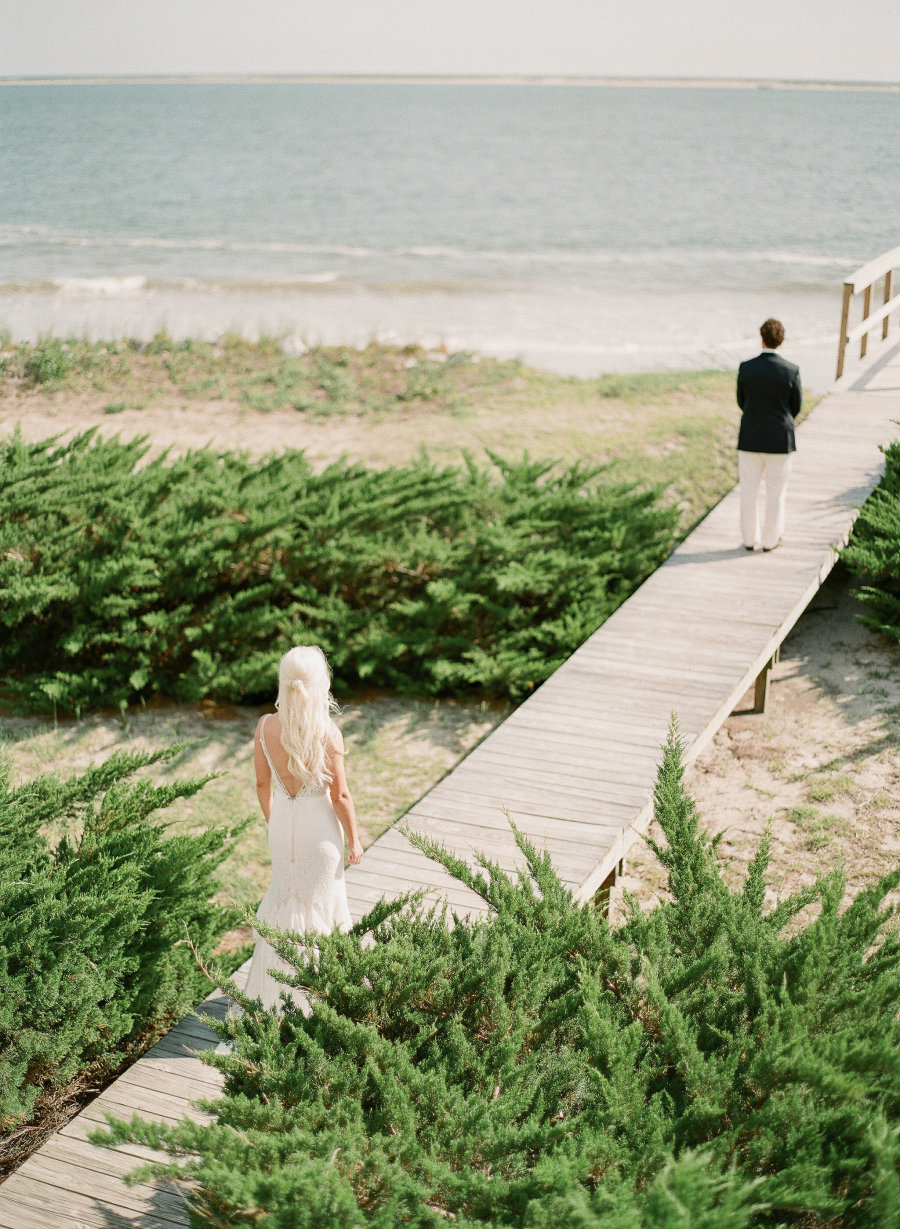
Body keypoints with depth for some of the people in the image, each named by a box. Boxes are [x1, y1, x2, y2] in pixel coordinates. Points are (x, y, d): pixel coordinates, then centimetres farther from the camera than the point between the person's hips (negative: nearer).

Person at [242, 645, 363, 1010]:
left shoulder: (265, 727, -13)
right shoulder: (327, 733, -24)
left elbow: (262, 784, -1)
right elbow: (339, 796, -15)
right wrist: (354, 840, 0)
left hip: (282, 824, 4)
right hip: (319, 827, -4)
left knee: (285, 895, 24)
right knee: (321, 903, 16)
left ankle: (276, 986, 37)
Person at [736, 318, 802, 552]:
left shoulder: (745, 368, -9)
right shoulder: (791, 371, -12)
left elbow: (742, 402, 4)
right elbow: (796, 407, 0)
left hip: (750, 439, 1)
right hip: (780, 441, -1)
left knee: (749, 491, 12)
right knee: (776, 492, 12)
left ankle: (749, 539, 20)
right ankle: (770, 540, 20)